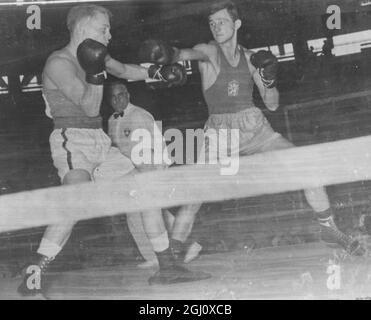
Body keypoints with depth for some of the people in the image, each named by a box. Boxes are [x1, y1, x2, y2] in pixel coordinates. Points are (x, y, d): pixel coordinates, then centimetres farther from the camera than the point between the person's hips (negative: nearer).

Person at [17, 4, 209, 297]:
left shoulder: (94, 55, 13)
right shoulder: (59, 64, -11)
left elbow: (124, 70, 33)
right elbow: (90, 107, -16)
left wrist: (157, 72, 33)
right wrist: (95, 73, -26)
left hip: (99, 141, 9)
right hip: (72, 140, -8)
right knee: (77, 202, -34)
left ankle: (167, 268, 13)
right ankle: (32, 279, -28)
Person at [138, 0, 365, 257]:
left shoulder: (250, 57, 7)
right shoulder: (209, 52, -3)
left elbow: (272, 104, 10)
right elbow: (188, 53, -30)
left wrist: (269, 79, -10)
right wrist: (169, 53, -52)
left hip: (255, 127, 3)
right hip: (219, 133, -3)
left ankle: (329, 228, 11)